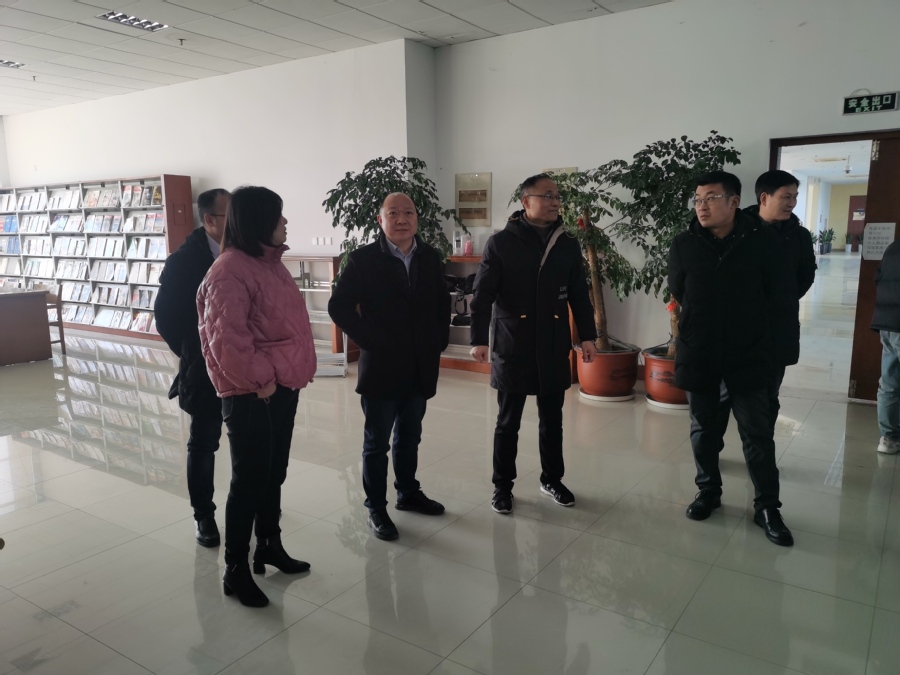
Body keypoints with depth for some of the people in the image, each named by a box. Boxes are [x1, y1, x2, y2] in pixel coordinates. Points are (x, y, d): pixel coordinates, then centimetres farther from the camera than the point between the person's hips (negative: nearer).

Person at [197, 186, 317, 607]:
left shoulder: (269, 262, 11)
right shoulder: (230, 272, -17)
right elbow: (227, 340, -23)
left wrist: (293, 372, 13)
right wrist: (259, 380, -16)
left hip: (282, 386, 9)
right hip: (252, 394, -8)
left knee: (274, 473, 18)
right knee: (250, 479, 1)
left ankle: (269, 546, 35)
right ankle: (235, 569, 17)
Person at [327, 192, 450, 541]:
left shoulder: (430, 257, 5)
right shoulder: (364, 259, -9)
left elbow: (442, 303, 15)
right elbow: (339, 306, -11)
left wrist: (438, 343, 5)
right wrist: (370, 341, -13)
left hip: (420, 369, 5)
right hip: (381, 368, -4)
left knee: (409, 438, 20)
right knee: (377, 443, 8)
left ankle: (408, 493, 38)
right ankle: (376, 509, 21)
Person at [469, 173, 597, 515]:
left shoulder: (568, 245, 7)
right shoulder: (501, 243, -5)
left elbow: (579, 295, 11)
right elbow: (483, 295, -8)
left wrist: (587, 336, 5)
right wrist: (479, 339, -16)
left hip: (554, 348, 3)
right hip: (512, 348, -3)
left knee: (552, 420, 14)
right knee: (508, 422, 7)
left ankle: (552, 479, 31)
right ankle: (502, 485, 22)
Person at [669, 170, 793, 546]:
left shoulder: (762, 241, -7)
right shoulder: (684, 245, -2)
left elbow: (774, 295, 2)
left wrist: (751, 330, 6)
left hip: (748, 355, -1)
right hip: (698, 355, 2)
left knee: (758, 434, 5)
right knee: (704, 430, 13)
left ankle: (767, 507, 18)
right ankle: (708, 491, 30)